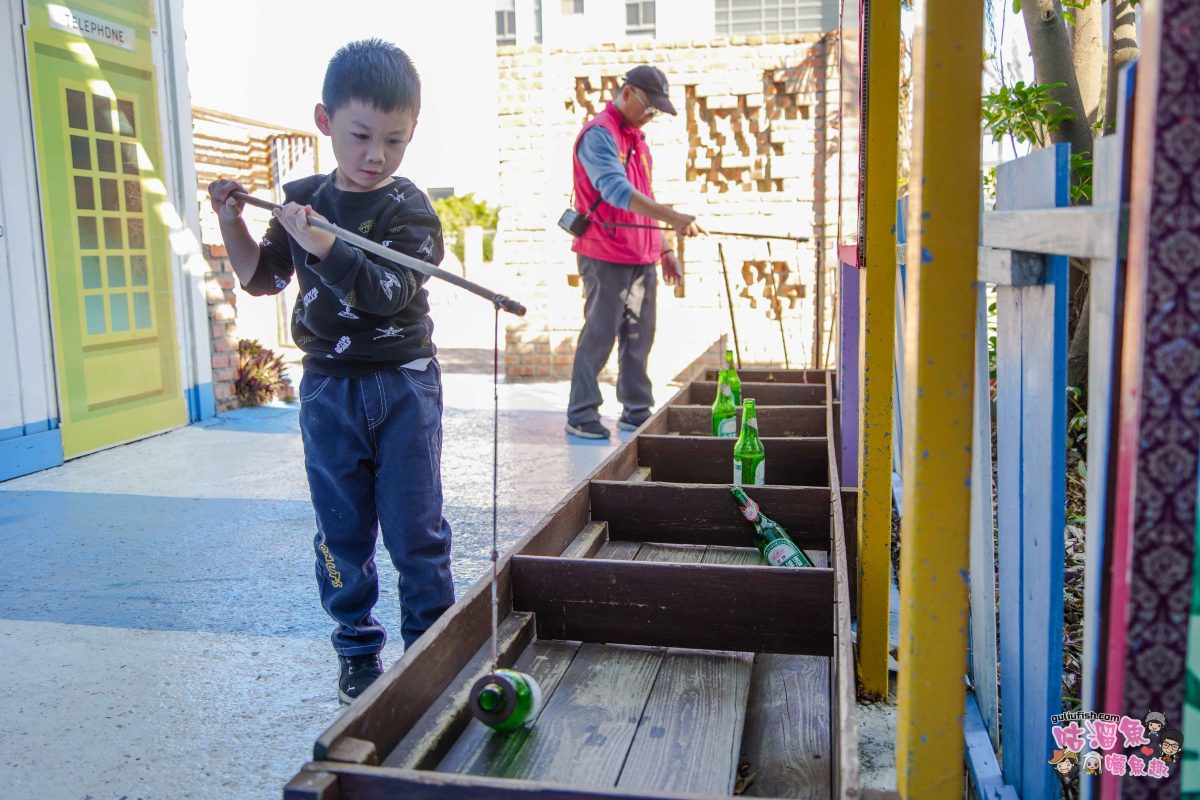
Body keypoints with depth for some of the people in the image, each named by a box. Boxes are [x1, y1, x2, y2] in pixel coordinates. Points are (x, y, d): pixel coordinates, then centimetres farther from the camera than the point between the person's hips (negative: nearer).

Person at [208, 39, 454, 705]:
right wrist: (231, 222, 1)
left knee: (415, 528, 3)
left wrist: (320, 243, -30)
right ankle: (357, 648, 25)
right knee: (342, 529, 10)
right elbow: (262, 278, 15)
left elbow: (387, 292, -22)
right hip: (327, 387, 4)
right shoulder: (302, 200, 6)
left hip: (403, 386, -3)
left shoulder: (409, 210, -8)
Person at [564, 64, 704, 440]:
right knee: (599, 334, -5)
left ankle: (636, 412, 19)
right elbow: (616, 190, -26)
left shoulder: (636, 138, 18)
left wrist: (665, 249, 19)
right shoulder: (599, 134, -11)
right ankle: (580, 415, 5)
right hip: (605, 257, -8)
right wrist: (673, 217, -35)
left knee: (639, 335, 10)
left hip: (641, 257, 8)